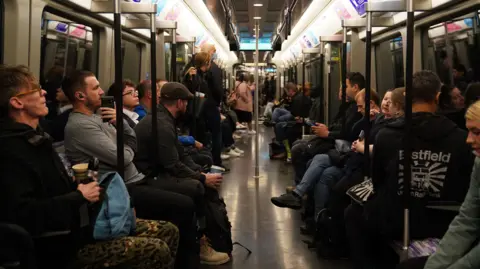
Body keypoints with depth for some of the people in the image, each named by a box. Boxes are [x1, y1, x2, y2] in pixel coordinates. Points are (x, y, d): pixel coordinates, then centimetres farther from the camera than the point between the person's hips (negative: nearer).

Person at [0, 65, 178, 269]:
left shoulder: (36, 137, 16)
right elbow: (22, 212, -28)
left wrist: (81, 187, 4)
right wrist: (80, 196, -19)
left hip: (79, 222, 10)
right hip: (62, 242, -10)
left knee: (168, 231, 6)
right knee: (157, 250, -20)